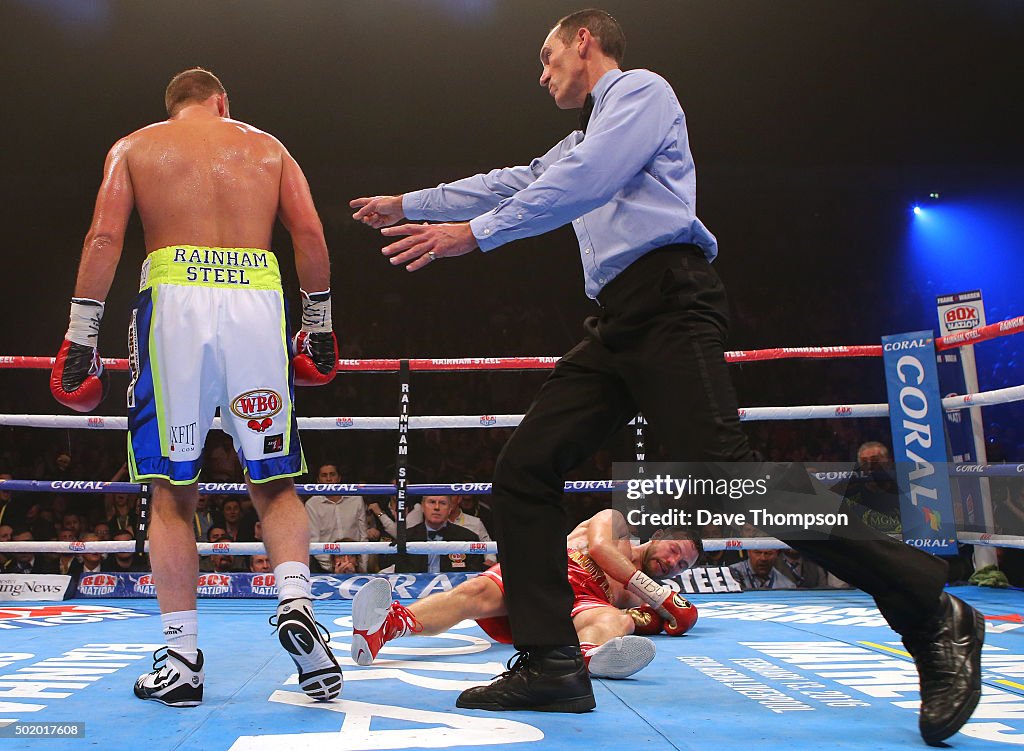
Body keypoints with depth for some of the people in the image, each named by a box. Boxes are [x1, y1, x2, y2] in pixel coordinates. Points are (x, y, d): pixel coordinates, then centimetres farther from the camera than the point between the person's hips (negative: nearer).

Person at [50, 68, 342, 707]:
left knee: (172, 491, 7)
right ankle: (295, 600, -14)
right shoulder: (267, 146, 21)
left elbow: (105, 238, 3)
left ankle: (182, 659, 6)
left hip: (175, 300, 0)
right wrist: (320, 319, 14)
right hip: (258, 300, 1)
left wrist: (81, 333, 2)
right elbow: (311, 235, 8)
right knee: (273, 482, 10)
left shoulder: (135, 146, 18)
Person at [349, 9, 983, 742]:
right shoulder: (582, 139, 32)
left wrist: (475, 231, -9)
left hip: (666, 302, -9)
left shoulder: (641, 90, 6)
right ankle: (552, 663, 2)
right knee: (524, 470, -1)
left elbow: (581, 183, -9)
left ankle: (932, 614, -11)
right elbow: (511, 183, 38)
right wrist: (407, 204, 41)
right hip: (615, 323, 9)